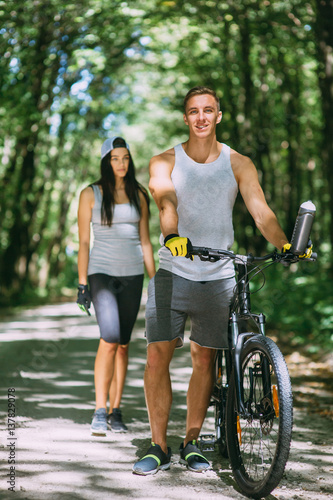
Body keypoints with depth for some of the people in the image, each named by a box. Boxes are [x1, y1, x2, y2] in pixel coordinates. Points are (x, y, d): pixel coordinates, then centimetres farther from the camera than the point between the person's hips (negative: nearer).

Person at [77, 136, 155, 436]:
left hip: (132, 275, 3)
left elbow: (145, 241, 13)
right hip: (102, 272, -3)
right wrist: (83, 284, -6)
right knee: (110, 339, -19)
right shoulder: (91, 194, 1)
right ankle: (100, 412, -13)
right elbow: (83, 242, 0)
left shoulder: (139, 195, 10)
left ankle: (116, 411, 14)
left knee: (123, 343, 5)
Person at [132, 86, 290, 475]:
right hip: (173, 272, -1)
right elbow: (165, 200, -18)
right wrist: (172, 235, -39)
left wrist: (286, 246, -27)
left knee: (204, 359, 5)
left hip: (218, 277, 1)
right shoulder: (165, 162, 2)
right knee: (157, 356, -7)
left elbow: (260, 211, -8)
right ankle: (159, 447, 6)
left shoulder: (238, 164, 5)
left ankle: (191, 443, 20)